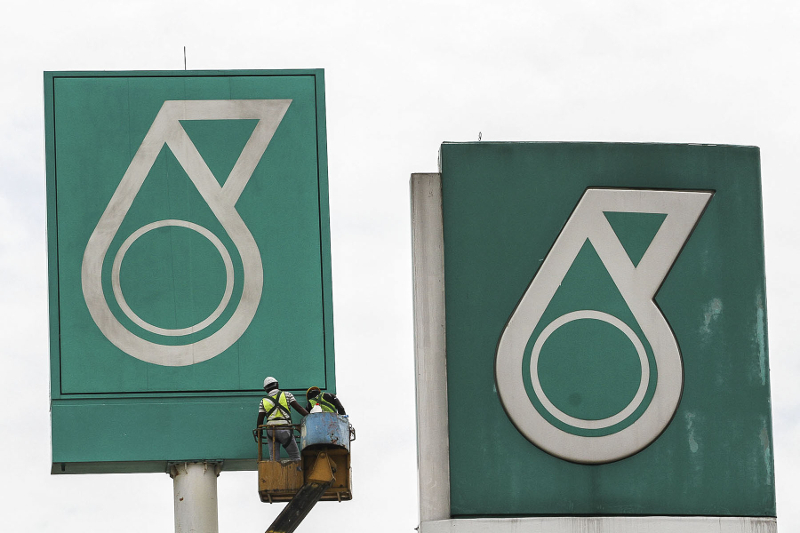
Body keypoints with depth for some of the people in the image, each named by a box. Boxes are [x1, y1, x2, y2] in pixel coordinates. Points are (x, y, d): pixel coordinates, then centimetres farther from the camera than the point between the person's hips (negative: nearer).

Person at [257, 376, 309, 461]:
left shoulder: (264, 401, 11)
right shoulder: (287, 395, 5)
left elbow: (260, 420, 8)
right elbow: (298, 408, -4)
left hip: (271, 431, 2)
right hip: (285, 430, -2)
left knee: (274, 459, 5)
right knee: (295, 457, 3)